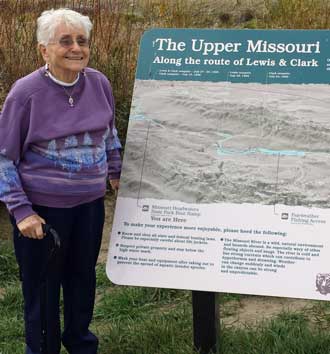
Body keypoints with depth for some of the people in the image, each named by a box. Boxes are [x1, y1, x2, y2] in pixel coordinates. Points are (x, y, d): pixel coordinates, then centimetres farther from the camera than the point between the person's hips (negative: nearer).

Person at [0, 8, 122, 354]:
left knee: (83, 276, 19)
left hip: (90, 203, 4)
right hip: (42, 208, -4)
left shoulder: (99, 83, -3)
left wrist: (116, 173, 20)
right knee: (42, 286, 8)